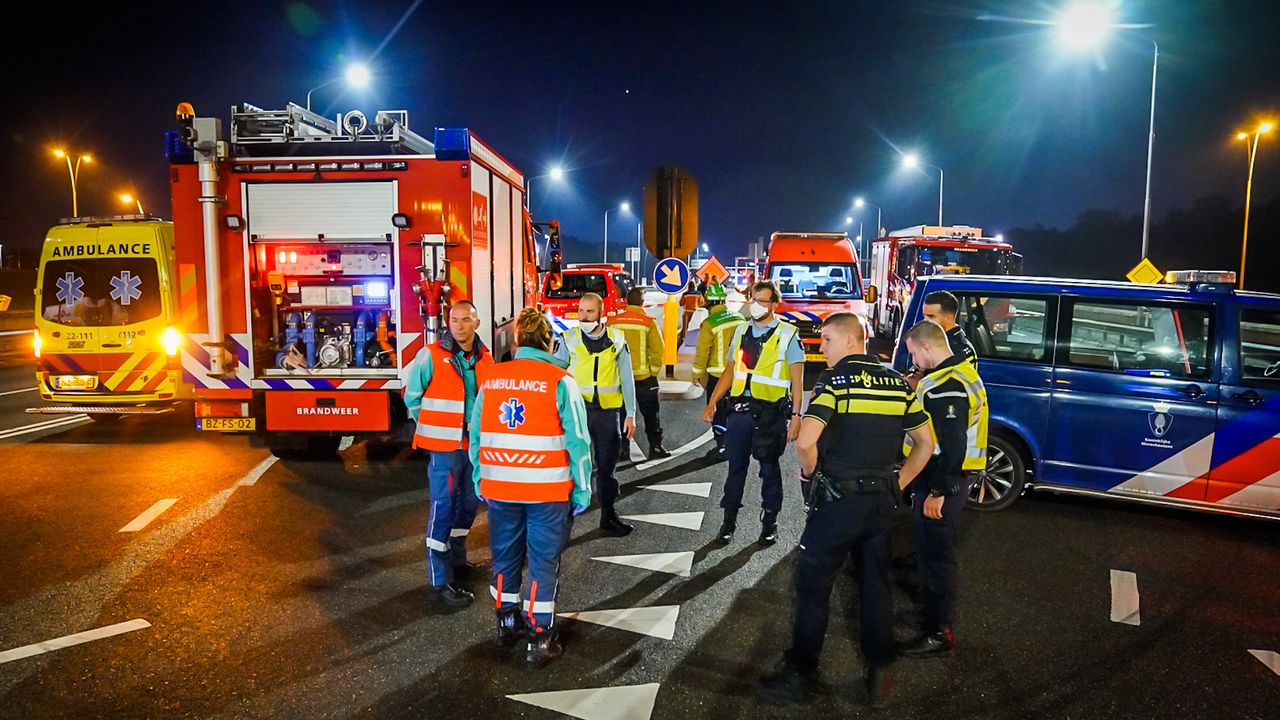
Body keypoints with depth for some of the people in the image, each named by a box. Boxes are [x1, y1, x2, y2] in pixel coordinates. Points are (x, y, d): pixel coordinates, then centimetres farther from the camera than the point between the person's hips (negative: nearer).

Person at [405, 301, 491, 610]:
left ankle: (457, 560, 36)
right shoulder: (431, 356, -10)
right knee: (443, 509, -4)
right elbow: (412, 396, -3)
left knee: (468, 504, 17)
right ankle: (440, 582, 3)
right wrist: (433, 427, 1)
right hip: (444, 445, -6)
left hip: (475, 444, 6)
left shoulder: (485, 358, 5)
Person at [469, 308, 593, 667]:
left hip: (499, 487, 4)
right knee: (543, 563, 6)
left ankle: (508, 624, 34)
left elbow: (476, 435, 5)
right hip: (547, 489, -4)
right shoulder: (560, 381, -10)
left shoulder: (491, 379, 1)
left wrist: (480, 480, 15)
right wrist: (582, 489, -3)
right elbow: (577, 440, -11)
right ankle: (540, 640, 13)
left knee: (505, 556, 18)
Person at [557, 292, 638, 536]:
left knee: (607, 466, 11)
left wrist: (630, 414, 4)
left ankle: (608, 516, 24)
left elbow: (627, 379, 6)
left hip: (609, 411, 1)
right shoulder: (569, 339, 0)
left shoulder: (616, 340, 3)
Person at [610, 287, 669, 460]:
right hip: (643, 376, -2)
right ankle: (655, 447, 13)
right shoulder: (648, 322, -8)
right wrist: (654, 372, 2)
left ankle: (623, 450, 11)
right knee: (650, 414, 11)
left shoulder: (613, 322, -2)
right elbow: (657, 350, -9)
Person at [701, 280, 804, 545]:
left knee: (769, 468, 9)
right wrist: (712, 403, 8)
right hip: (740, 408, 4)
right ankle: (729, 518, 19)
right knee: (736, 466, 9)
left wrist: (796, 415, -11)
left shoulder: (787, 334, -4)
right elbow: (729, 371, 14)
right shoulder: (741, 331, 9)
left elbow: (797, 379, -6)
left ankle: (769, 521, 22)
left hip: (771, 413, -3)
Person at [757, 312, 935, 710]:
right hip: (882, 501, 6)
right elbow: (926, 443, 11)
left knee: (813, 587, 6)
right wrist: (898, 484, 14)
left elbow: (805, 442, -26)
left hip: (838, 499, -6)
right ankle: (880, 676, 26)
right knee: (876, 586, 16)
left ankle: (798, 676, 17)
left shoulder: (834, 380, -13)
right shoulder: (897, 382, 6)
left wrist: (811, 473, -7)